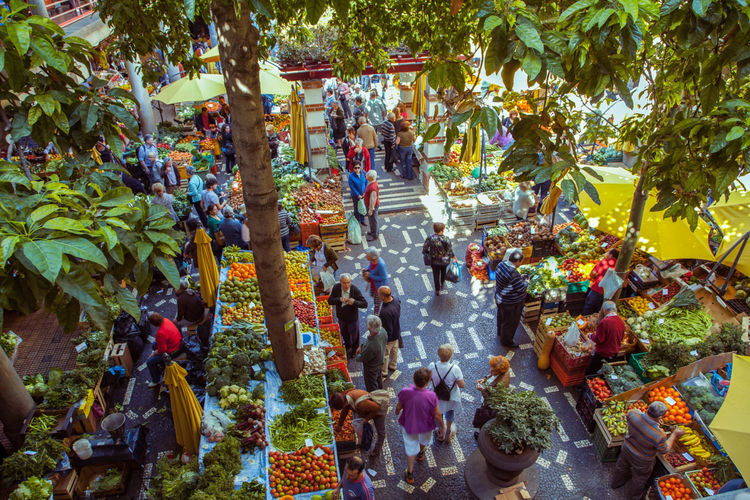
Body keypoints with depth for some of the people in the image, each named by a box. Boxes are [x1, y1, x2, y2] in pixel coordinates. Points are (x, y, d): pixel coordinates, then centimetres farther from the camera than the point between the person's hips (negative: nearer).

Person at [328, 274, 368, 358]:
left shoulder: (355, 290, -29)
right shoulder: (336, 288, -19)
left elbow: (365, 304, -27)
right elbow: (330, 301, -17)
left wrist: (354, 302, -45)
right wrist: (339, 300, -35)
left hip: (352, 318, -3)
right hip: (341, 317, 4)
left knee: (354, 336, 20)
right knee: (344, 334, 30)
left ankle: (355, 350, 49)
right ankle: (348, 346, 60)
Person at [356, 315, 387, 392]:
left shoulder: (370, 346, -47)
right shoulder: (382, 331, -27)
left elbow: (362, 359, -26)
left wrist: (357, 357, -3)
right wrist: (362, 346, -6)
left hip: (371, 367, -7)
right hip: (379, 362, 7)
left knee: (371, 385, 23)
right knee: (378, 377, 37)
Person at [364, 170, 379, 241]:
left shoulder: (373, 187, -32)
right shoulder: (371, 182, 0)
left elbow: (373, 199, -28)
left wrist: (371, 209, -24)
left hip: (372, 206, -10)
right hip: (369, 205, 10)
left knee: (373, 220, 6)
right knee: (371, 219, 24)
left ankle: (374, 236, 21)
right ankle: (371, 231, 42)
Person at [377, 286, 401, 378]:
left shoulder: (386, 312, -43)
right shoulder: (395, 300, -18)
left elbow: (387, 331, -32)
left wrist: (384, 342, -17)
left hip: (389, 337, -7)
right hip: (397, 333, 8)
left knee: (384, 354, 19)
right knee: (394, 349, 31)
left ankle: (383, 372, 43)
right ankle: (393, 365, 56)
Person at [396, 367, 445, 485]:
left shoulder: (405, 392, -30)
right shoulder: (431, 396, -34)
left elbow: (399, 407, -11)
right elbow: (437, 415, -20)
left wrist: (397, 412, 13)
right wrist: (442, 426, 0)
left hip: (408, 425, 0)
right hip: (425, 425, 0)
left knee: (411, 449, 23)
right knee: (424, 439, 35)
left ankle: (410, 475, 35)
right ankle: (420, 454, 65)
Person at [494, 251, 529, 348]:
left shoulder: (501, 264, -8)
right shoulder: (513, 272, -35)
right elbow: (521, 289, -27)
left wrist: (519, 278, 6)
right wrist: (526, 282, -8)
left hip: (499, 298, 9)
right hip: (510, 303, -9)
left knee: (501, 316, 31)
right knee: (510, 322, 13)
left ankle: (500, 332, 55)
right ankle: (506, 341, 33)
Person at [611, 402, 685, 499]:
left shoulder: (634, 414, -33)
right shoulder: (659, 435, -42)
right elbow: (664, 451, -19)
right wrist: (674, 434, -9)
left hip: (626, 449, 4)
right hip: (641, 461, -4)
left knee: (622, 467, 36)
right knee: (639, 479, 30)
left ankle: (616, 483, 65)